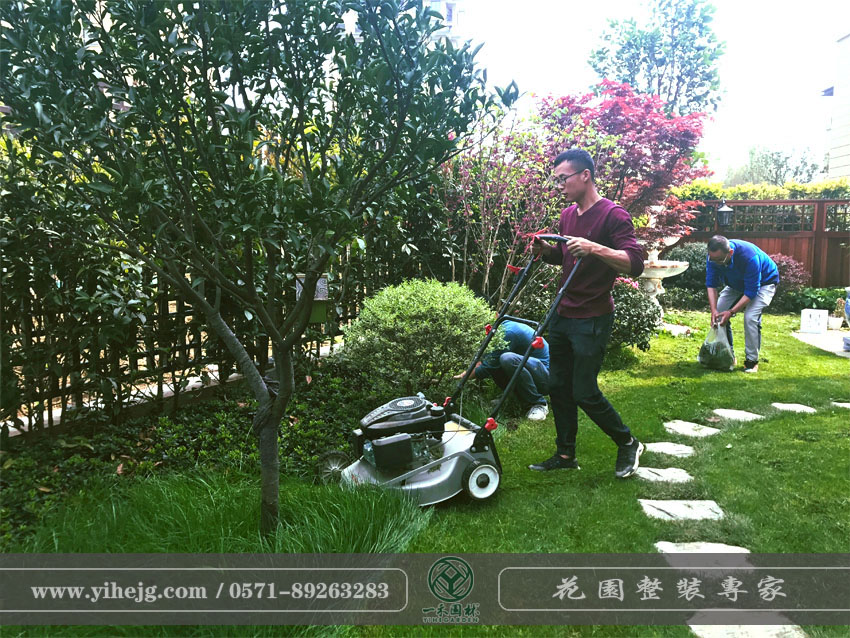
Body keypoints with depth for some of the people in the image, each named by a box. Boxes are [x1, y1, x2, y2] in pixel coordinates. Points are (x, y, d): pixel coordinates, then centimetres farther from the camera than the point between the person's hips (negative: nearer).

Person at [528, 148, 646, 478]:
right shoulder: (567, 216, 11)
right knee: (558, 387, 11)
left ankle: (628, 444, 19)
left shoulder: (613, 215, -13)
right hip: (563, 314, 8)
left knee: (585, 392, -4)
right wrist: (546, 250, 4)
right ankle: (565, 454, 24)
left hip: (592, 320, -8)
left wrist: (594, 248, -35)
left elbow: (635, 263, -21)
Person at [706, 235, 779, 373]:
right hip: (736, 284, 6)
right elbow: (711, 284, -21)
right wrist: (714, 310, -32)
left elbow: (751, 292, -35)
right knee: (719, 313, -8)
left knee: (750, 317, -25)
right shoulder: (714, 256, -25)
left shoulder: (749, 257, -41)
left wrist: (731, 312, -38)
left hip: (764, 283, -6)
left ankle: (752, 360, -11)